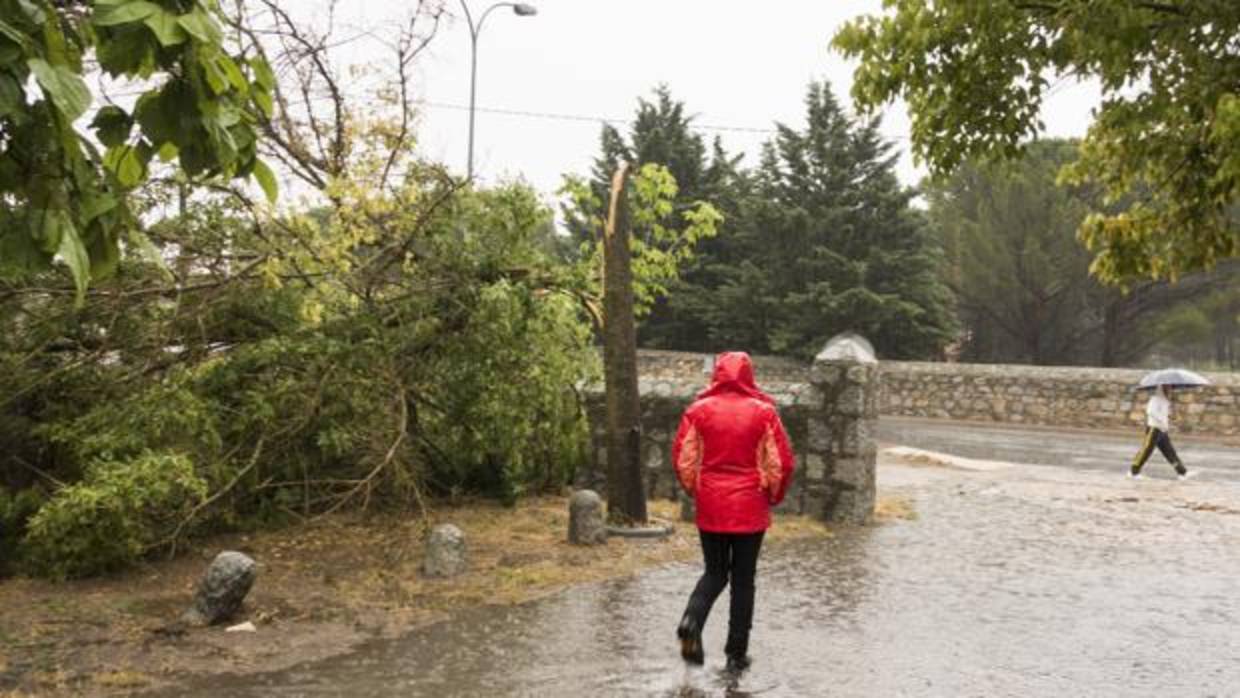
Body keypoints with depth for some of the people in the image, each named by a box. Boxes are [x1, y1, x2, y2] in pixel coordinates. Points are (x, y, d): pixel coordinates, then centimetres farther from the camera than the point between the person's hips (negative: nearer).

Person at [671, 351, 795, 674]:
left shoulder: (699, 410, -3)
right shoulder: (763, 411, -5)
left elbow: (682, 457, -1)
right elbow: (782, 462, -5)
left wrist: (694, 490, 15)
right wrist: (772, 496, 12)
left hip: (710, 506, 1)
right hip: (750, 508, -1)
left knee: (715, 572, 17)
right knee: (743, 579, 11)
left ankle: (692, 619, -10)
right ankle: (737, 653, 15)